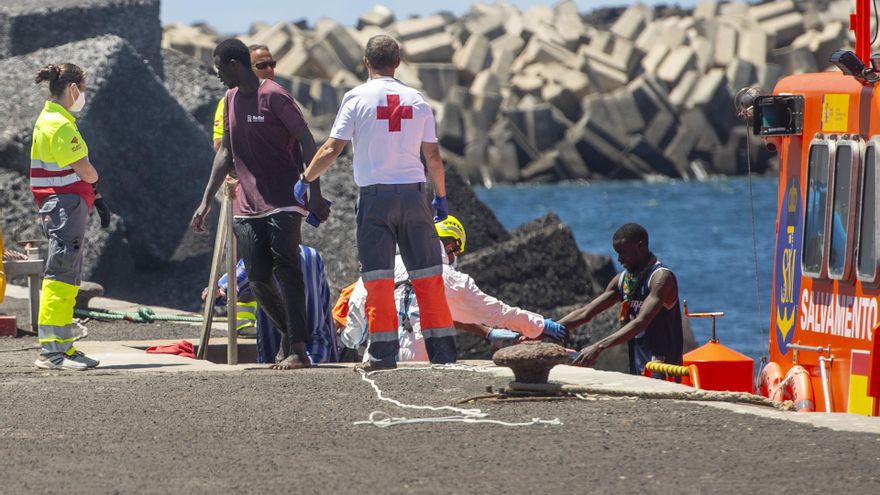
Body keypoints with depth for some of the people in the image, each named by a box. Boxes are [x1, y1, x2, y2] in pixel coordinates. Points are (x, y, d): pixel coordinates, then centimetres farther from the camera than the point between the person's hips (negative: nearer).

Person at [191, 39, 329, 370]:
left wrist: (315, 195, -16)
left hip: (283, 203, -7)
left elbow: (307, 144, -10)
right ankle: (288, 334, 18)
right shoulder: (231, 100, 14)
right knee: (257, 278, 1)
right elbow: (226, 153, 21)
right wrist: (206, 201, 17)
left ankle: (298, 349, -14)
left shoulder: (274, 96, -9)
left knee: (286, 270, -13)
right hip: (247, 205, 7)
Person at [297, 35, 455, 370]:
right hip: (413, 192, 2)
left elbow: (332, 149, -5)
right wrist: (441, 197, 20)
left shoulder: (358, 98, -3)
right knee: (427, 274, 7)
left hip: (375, 195, -2)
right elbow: (433, 156, 8)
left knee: (378, 276, 1)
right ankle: (443, 350, 7)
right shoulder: (416, 100, 6)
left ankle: (384, 352, -3)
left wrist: (305, 180, 9)